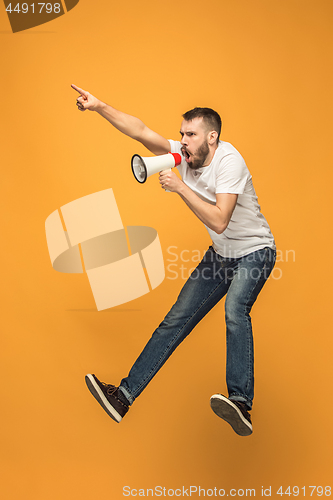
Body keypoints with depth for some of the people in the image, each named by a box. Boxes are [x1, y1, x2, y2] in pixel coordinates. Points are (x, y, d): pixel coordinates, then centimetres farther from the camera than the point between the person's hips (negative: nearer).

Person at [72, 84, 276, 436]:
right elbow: (142, 133, -8)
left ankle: (240, 402, -31)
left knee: (235, 311, -34)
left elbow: (219, 221, -33)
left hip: (254, 252, -6)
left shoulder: (229, 161, -24)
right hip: (220, 255, 6)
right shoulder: (184, 155, -4)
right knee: (176, 319, 1)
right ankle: (124, 395, 4)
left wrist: (180, 187, -31)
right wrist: (99, 107, -16)